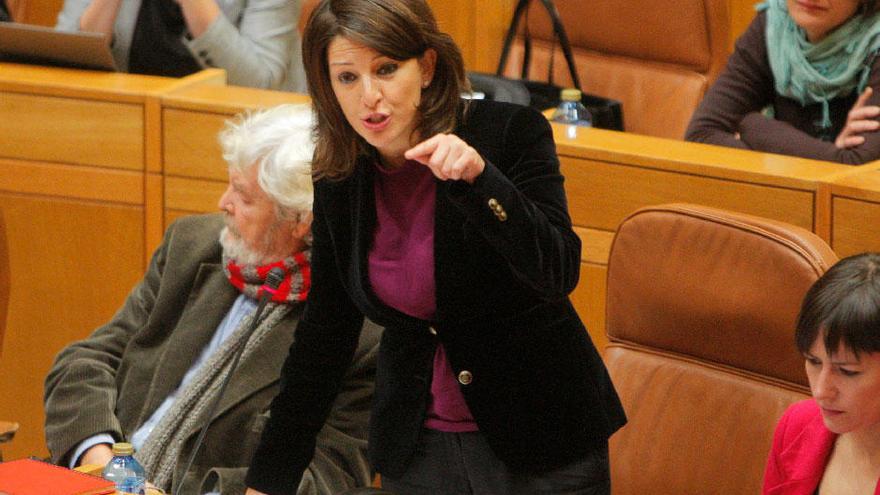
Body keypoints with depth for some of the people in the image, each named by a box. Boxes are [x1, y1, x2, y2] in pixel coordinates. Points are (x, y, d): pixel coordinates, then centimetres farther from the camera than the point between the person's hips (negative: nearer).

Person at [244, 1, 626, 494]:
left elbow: (558, 274, -24)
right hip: (417, 449, 4)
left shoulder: (511, 133, -14)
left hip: (541, 439, -4)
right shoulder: (340, 182, -2)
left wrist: (477, 176, -38)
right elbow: (324, 336, 5)